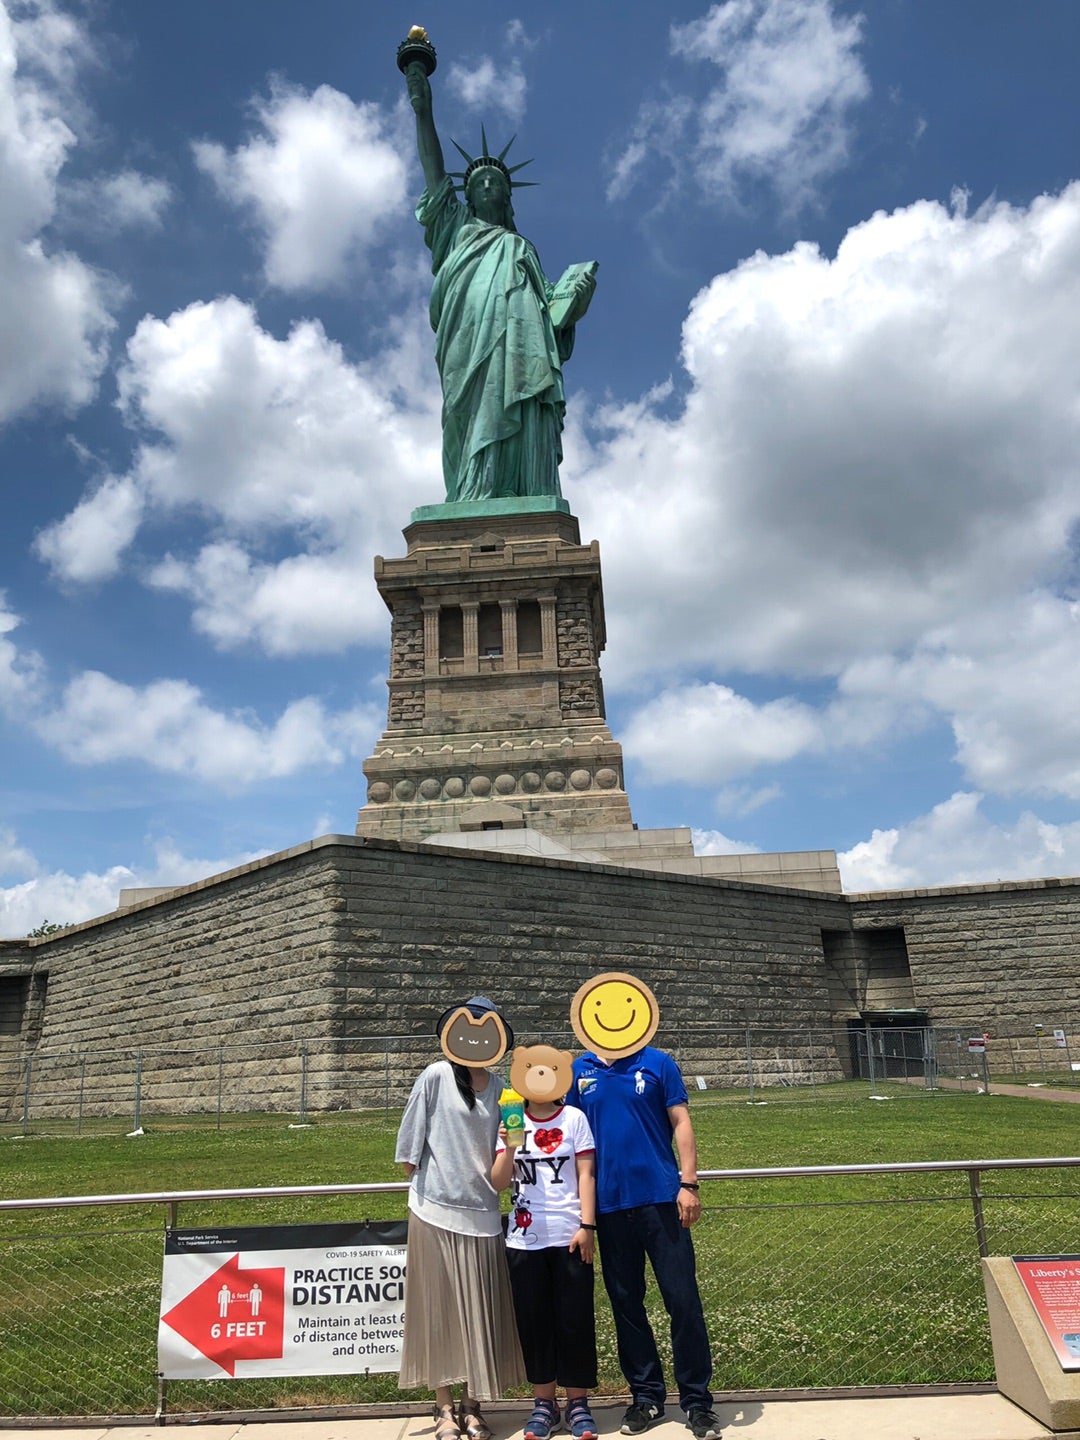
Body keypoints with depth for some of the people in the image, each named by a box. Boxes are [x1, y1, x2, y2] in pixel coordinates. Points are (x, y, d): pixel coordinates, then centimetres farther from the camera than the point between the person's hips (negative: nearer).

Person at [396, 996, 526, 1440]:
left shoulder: (499, 1088, 4)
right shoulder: (436, 1076, -9)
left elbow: (499, 1152, 10)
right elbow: (410, 1138, -4)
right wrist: (418, 1176, 2)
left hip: (481, 1211, 4)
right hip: (436, 1209, -3)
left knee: (480, 1310, 9)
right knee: (439, 1307, 6)